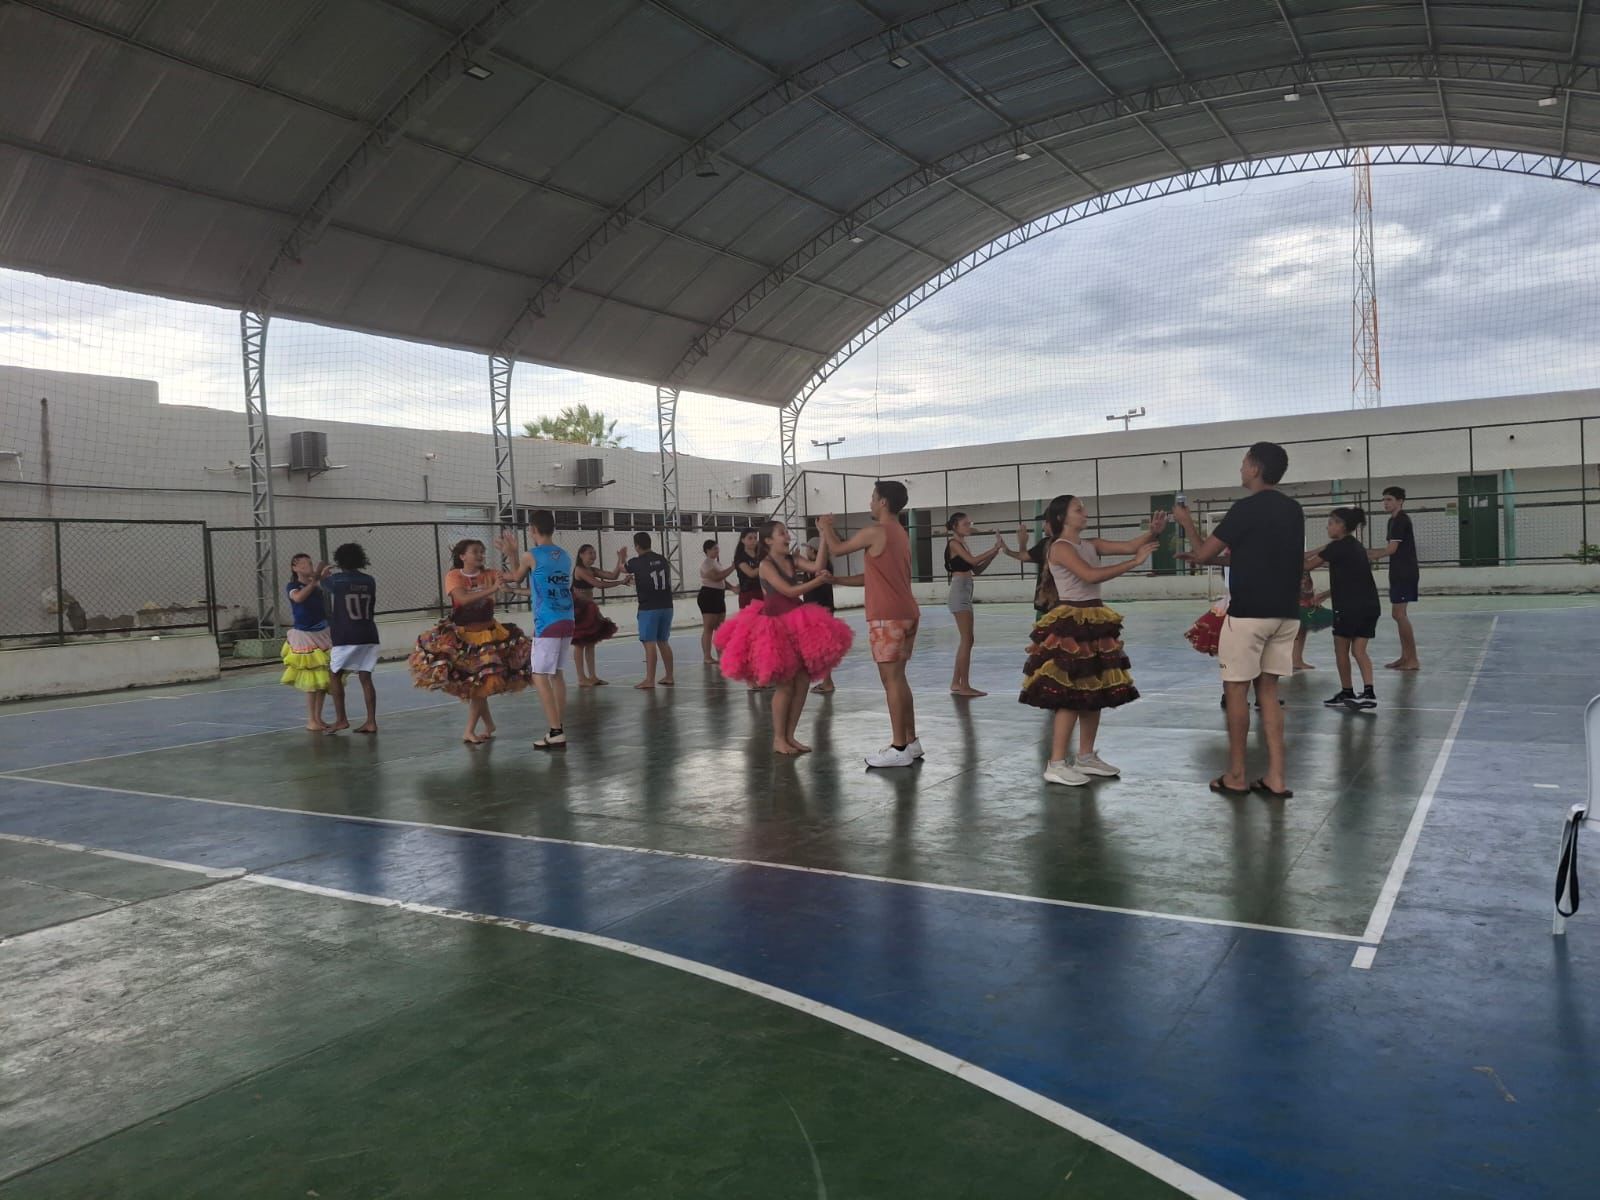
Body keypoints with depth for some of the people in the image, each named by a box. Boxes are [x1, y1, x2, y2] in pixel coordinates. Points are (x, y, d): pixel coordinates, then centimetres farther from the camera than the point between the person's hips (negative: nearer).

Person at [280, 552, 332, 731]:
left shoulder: (318, 584, 6)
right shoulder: (292, 586, -7)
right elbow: (298, 598, -29)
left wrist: (321, 577, -20)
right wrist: (314, 580, -28)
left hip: (322, 634, 5)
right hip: (304, 636, -5)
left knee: (323, 678, 7)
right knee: (311, 681, -4)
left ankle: (318, 718, 16)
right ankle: (311, 720, 5)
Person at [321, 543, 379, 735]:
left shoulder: (335, 580, -4)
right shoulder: (369, 581, 5)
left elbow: (324, 587, 21)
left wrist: (324, 575, 44)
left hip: (345, 637, -4)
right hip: (369, 635, 4)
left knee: (334, 675, 11)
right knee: (365, 678, 5)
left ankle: (341, 719, 8)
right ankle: (371, 721, 3)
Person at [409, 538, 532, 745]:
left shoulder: (489, 575, 0)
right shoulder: (454, 576, -8)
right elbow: (463, 598, -26)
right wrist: (491, 590, -36)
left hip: (487, 633, 2)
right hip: (462, 635, -1)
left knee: (481, 682, -2)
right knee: (472, 683, 2)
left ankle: (470, 731, 7)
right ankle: (488, 723, 21)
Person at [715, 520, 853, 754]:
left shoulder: (792, 560, 11)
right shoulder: (766, 565, -10)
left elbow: (818, 568, -1)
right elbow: (789, 591, -18)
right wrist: (818, 581, -21)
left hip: (796, 623, 7)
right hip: (776, 625, -7)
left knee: (803, 682, 5)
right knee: (785, 685, -4)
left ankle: (790, 735, 16)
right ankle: (778, 738, 9)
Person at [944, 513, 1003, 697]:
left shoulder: (962, 544, 20)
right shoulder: (954, 543, -8)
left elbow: (976, 570, 16)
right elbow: (973, 560, -21)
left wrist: (993, 554, 6)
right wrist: (993, 549, -15)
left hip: (965, 593, 10)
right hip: (959, 592, -10)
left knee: (965, 640, 11)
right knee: (967, 640, -10)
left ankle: (956, 683, 15)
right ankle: (964, 686, -8)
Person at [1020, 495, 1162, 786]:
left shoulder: (1091, 544, 13)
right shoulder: (1060, 547, -11)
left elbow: (1130, 545, 6)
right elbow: (1091, 576, -24)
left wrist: (1153, 532, -13)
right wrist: (1135, 562, -23)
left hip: (1095, 622, 9)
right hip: (1070, 624, -9)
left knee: (1096, 692, 12)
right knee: (1070, 695, -10)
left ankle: (1086, 757, 23)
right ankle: (1056, 764, -5)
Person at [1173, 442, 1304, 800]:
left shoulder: (1247, 509, -12)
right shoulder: (1294, 509, 11)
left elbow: (1203, 553, -6)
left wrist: (1187, 523, 12)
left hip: (1248, 612, -7)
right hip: (1286, 612, 7)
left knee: (1236, 689, 3)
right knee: (1268, 689, 11)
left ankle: (1236, 776, 9)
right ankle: (1276, 776, 8)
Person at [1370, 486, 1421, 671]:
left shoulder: (1402, 519, -13)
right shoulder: (1394, 520, 17)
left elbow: (1391, 550, -17)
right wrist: (1367, 552, 9)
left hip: (1405, 573, -10)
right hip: (1399, 573, 10)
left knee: (1399, 614, -11)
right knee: (1400, 614, 11)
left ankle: (1413, 659, -9)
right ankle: (1405, 657, 16)